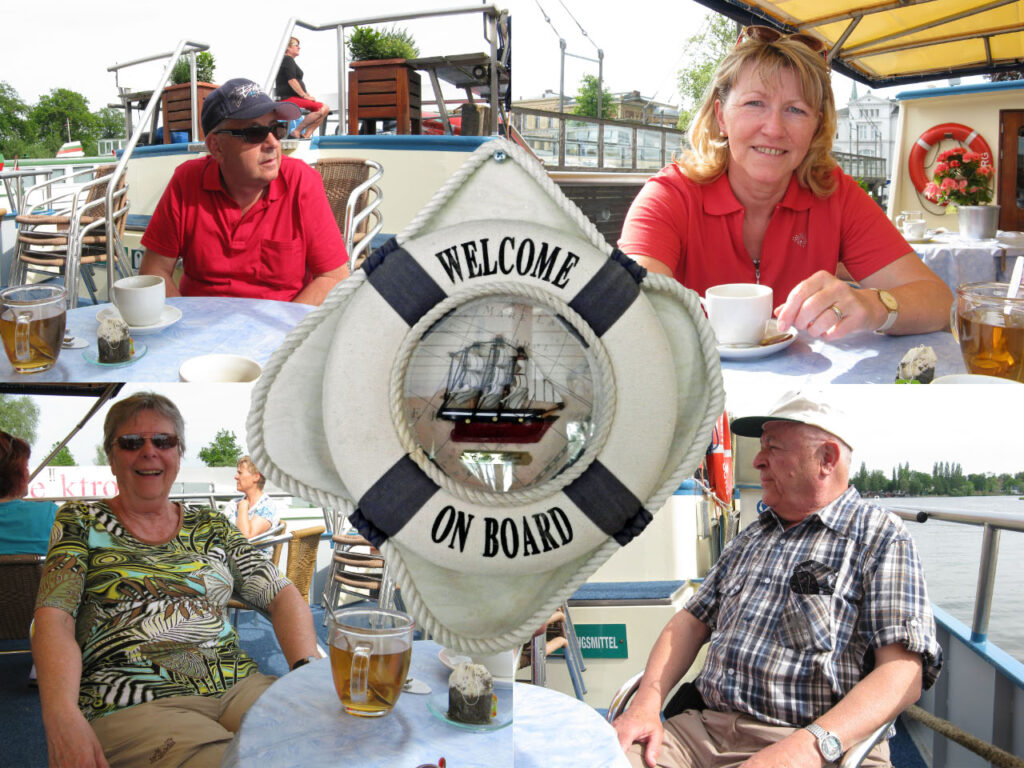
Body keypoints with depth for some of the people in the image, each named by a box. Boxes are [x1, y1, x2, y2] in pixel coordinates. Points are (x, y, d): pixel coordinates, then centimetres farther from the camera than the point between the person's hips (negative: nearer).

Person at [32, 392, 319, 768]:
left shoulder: (211, 526, 20)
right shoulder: (81, 521, 12)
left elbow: (282, 595, 15)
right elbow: (54, 617, 0)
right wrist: (62, 713, -19)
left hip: (240, 688, 4)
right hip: (133, 705, -3)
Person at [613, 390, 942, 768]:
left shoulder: (881, 536, 0)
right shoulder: (751, 536, 22)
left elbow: (903, 671, -10)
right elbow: (692, 620, 19)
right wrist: (647, 703, -1)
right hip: (703, 728, 6)